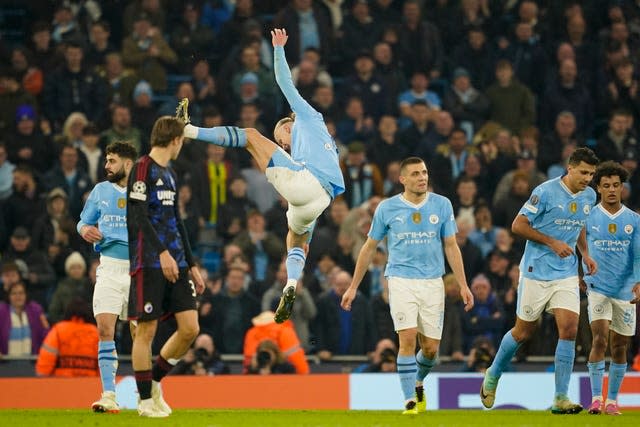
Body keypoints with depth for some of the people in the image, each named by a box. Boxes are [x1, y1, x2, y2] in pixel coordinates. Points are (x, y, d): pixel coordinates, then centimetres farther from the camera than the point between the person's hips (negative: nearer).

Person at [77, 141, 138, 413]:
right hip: (109, 267, 2)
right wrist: (85, 229, -4)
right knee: (105, 330, -11)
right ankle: (109, 395, -11)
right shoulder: (101, 191, 12)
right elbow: (84, 221, 19)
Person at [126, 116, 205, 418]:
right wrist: (162, 252, -25)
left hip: (175, 263, 8)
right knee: (146, 330, -3)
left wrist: (192, 265, 23)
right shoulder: (143, 169, -7)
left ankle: (154, 380, 18)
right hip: (149, 264, -8)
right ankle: (146, 400, 5)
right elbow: (139, 216, -16)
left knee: (190, 328, 1)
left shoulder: (169, 174, 19)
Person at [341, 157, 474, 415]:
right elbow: (369, 247, 10)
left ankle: (418, 383, 34)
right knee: (408, 338, -18)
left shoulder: (442, 205, 4)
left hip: (433, 282, 2)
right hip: (401, 280, -2)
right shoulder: (387, 208, 1)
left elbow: (451, 246, 8)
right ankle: (410, 401, -12)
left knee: (431, 348, 2)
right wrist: (353, 287, 11)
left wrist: (463, 285, 2)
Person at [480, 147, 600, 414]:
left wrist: (585, 254, 10)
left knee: (569, 330, -11)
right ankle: (493, 376, 32)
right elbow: (518, 225, -12)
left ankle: (561, 399, -8)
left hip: (567, 274, 5)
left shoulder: (589, 196, 6)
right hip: (536, 272, -4)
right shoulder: (545, 192, -14)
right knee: (523, 332, 6)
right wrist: (552, 242, -18)